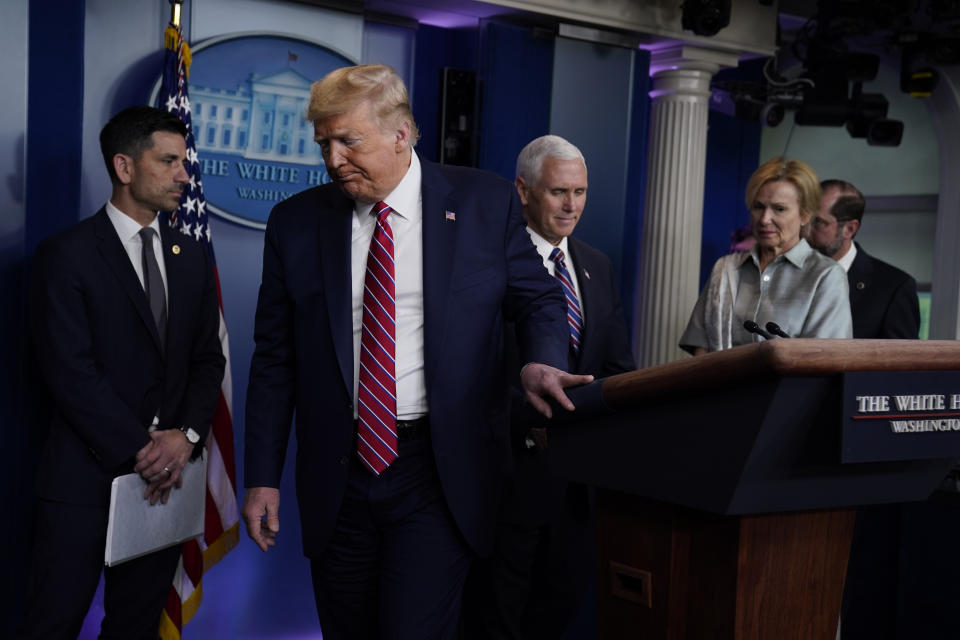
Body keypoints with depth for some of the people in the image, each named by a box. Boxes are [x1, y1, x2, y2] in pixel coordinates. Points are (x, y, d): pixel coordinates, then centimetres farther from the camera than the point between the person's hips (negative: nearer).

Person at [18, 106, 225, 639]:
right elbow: (70, 369, -13)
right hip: (86, 476, -5)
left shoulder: (191, 258, 12)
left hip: (165, 478, 5)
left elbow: (208, 358, 11)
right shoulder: (66, 254, -6)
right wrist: (140, 451, -15)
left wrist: (187, 435, -7)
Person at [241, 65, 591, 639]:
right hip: (338, 474, 3)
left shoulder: (486, 202, 0)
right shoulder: (296, 222, 4)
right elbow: (275, 359, 7)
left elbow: (539, 298, 9)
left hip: (440, 472, -2)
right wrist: (263, 477, 4)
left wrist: (542, 360, -15)